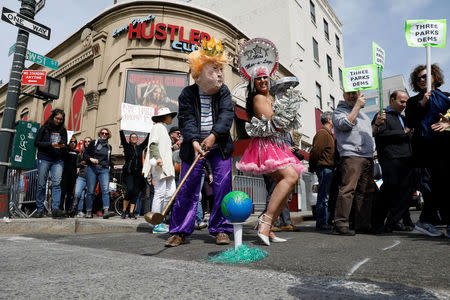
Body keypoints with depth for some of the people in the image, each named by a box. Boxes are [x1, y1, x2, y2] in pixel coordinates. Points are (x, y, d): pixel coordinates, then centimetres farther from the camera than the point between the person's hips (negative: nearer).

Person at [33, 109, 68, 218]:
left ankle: (55, 208, -19)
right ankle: (40, 209, 9)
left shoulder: (63, 130, 15)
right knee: (41, 184, 0)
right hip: (44, 159, -1)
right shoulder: (44, 128, 6)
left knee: (57, 183, -13)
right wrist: (51, 144, -12)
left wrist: (63, 147, -3)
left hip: (58, 161, 2)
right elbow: (36, 143, 2)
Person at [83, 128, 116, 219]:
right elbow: (85, 154, 6)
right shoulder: (93, 143, 10)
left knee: (105, 189, -16)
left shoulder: (109, 147, 18)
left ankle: (106, 211, -26)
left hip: (104, 170, 1)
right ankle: (88, 211, 11)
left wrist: (113, 165, 8)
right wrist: (91, 159, -13)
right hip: (92, 169, -1)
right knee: (91, 191, -1)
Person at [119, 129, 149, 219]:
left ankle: (131, 212, 4)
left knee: (136, 192, 0)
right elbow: (122, 138, -3)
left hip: (138, 173, 4)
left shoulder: (140, 147, 15)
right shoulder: (127, 146, 8)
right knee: (130, 189, -18)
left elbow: (147, 140, 11)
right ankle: (124, 211, -4)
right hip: (128, 172, -3)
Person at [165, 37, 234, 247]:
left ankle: (221, 229, 12)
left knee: (223, 186, -1)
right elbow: (186, 119, -9)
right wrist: (194, 141, -26)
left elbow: (227, 114, -9)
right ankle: (180, 231, 12)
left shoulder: (224, 92, 6)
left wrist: (214, 135, -25)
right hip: (193, 145, -1)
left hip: (219, 145, 2)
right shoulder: (188, 93, 2)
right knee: (187, 188, 0)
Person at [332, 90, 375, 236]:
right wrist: (357, 105, -8)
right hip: (351, 156, -7)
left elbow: (371, 132, 36)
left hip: (368, 157, 8)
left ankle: (363, 224, 12)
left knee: (365, 191, 6)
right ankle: (341, 224, -13)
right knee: (348, 189, -15)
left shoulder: (363, 114, 29)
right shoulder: (338, 111, 6)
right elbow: (346, 124, -13)